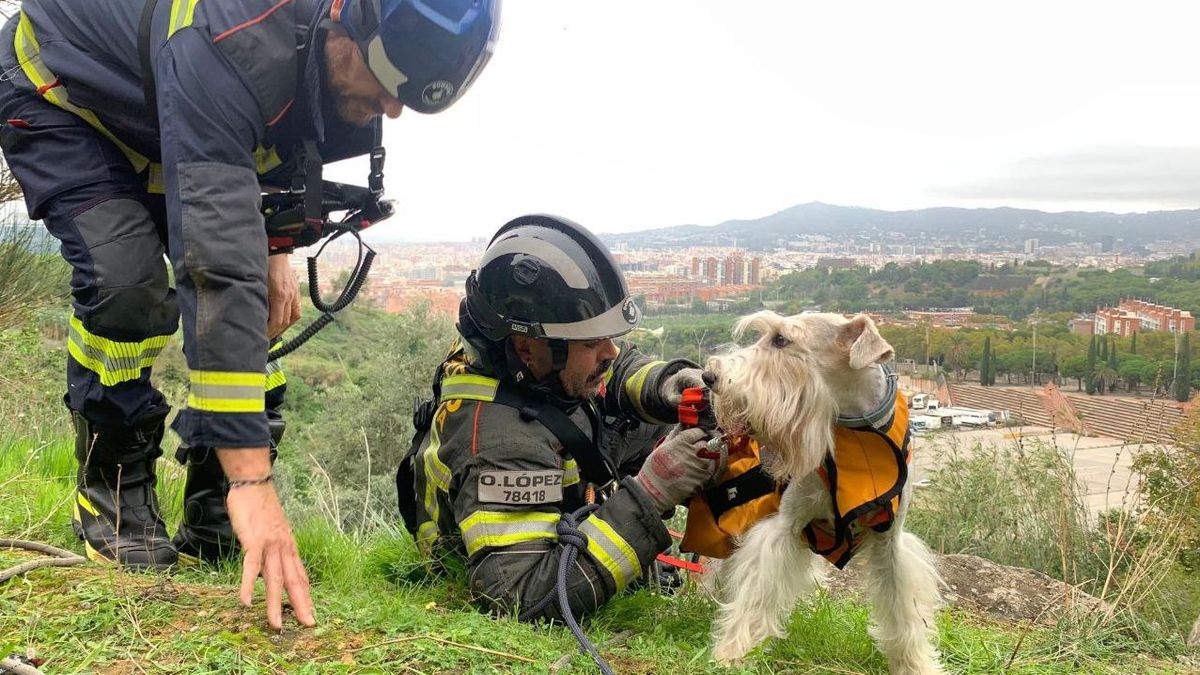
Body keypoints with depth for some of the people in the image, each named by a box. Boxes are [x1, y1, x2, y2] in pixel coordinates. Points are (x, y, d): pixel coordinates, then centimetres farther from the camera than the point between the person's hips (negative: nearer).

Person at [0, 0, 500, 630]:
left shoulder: (333, 59, -20)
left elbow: (288, 156, 3)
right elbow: (219, 259, -52)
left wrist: (275, 251, -14)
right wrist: (253, 480, -54)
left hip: (152, 123, 6)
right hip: (57, 97, -6)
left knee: (264, 304, -9)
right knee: (127, 283, -30)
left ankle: (216, 516, 2)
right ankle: (112, 495, -5)